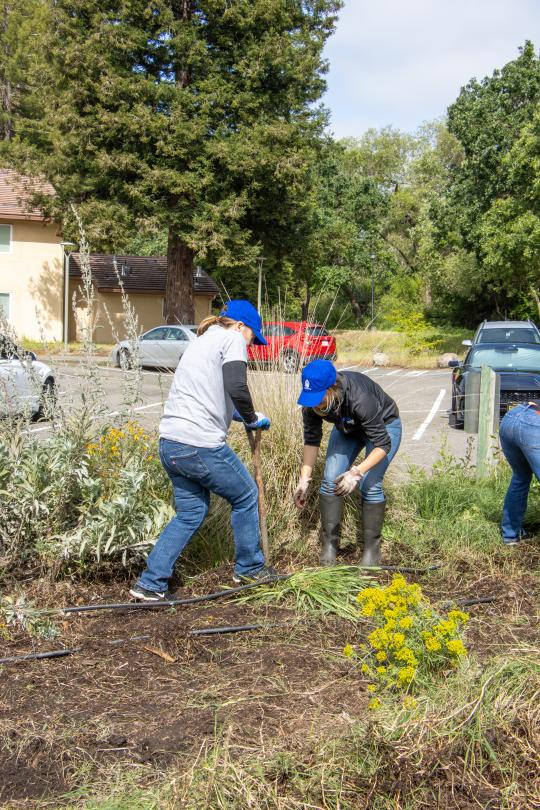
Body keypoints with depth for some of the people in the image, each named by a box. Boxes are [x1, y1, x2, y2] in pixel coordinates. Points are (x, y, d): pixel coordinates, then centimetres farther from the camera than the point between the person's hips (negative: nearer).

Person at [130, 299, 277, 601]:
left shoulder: (202, 341, 25)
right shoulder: (232, 339, -2)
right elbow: (237, 387, -18)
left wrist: (240, 415, 31)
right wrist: (252, 419, -1)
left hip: (170, 442, 8)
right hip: (200, 445, -8)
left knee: (191, 512, 18)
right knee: (246, 496, 14)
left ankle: (151, 584, 14)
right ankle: (249, 567, 28)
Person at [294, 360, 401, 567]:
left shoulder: (359, 398, -43)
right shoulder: (311, 403, -26)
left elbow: (383, 444, -38)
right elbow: (311, 440, -11)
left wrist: (357, 472, -49)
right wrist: (304, 479, -14)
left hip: (383, 425, -5)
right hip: (348, 428, 5)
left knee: (370, 484, -19)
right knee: (330, 480, -8)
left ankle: (372, 549, -5)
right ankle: (329, 545, 2)